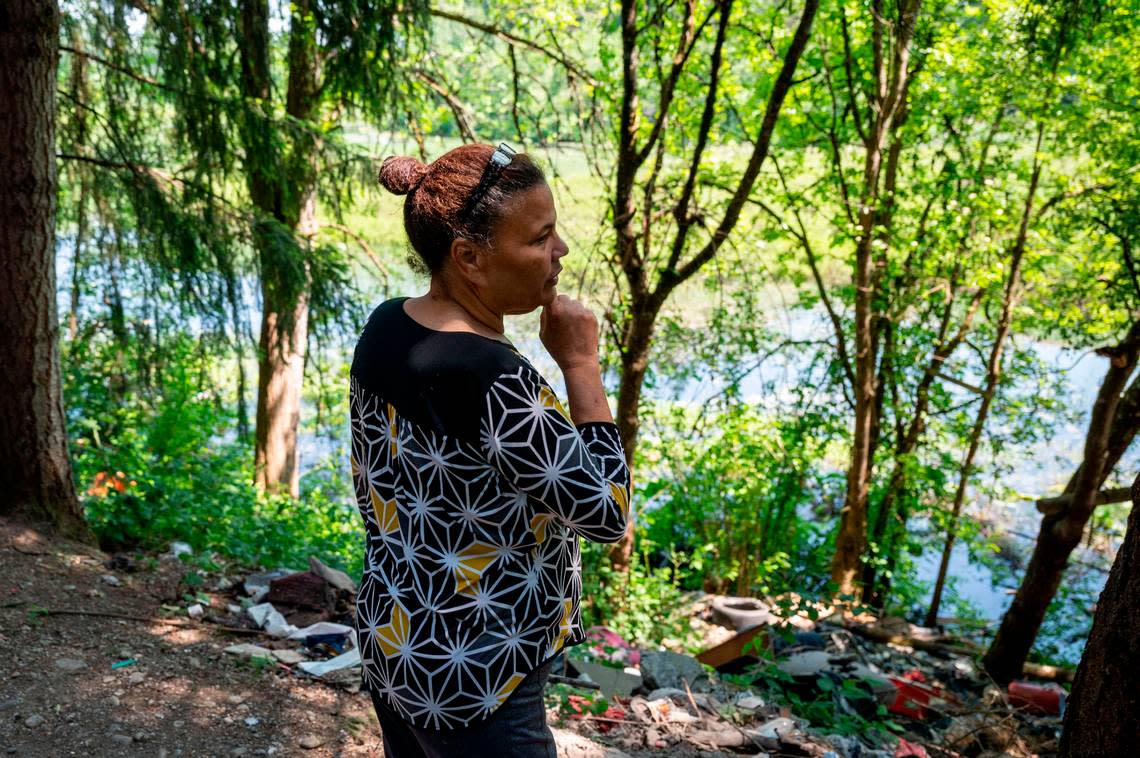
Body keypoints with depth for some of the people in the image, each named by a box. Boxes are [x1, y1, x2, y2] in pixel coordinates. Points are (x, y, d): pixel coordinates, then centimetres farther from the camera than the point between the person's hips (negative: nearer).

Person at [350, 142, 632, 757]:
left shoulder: (385, 327, -4)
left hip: (393, 642, 8)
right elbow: (607, 514, -22)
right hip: (468, 679, -8)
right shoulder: (493, 381, -30)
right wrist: (581, 363, -18)